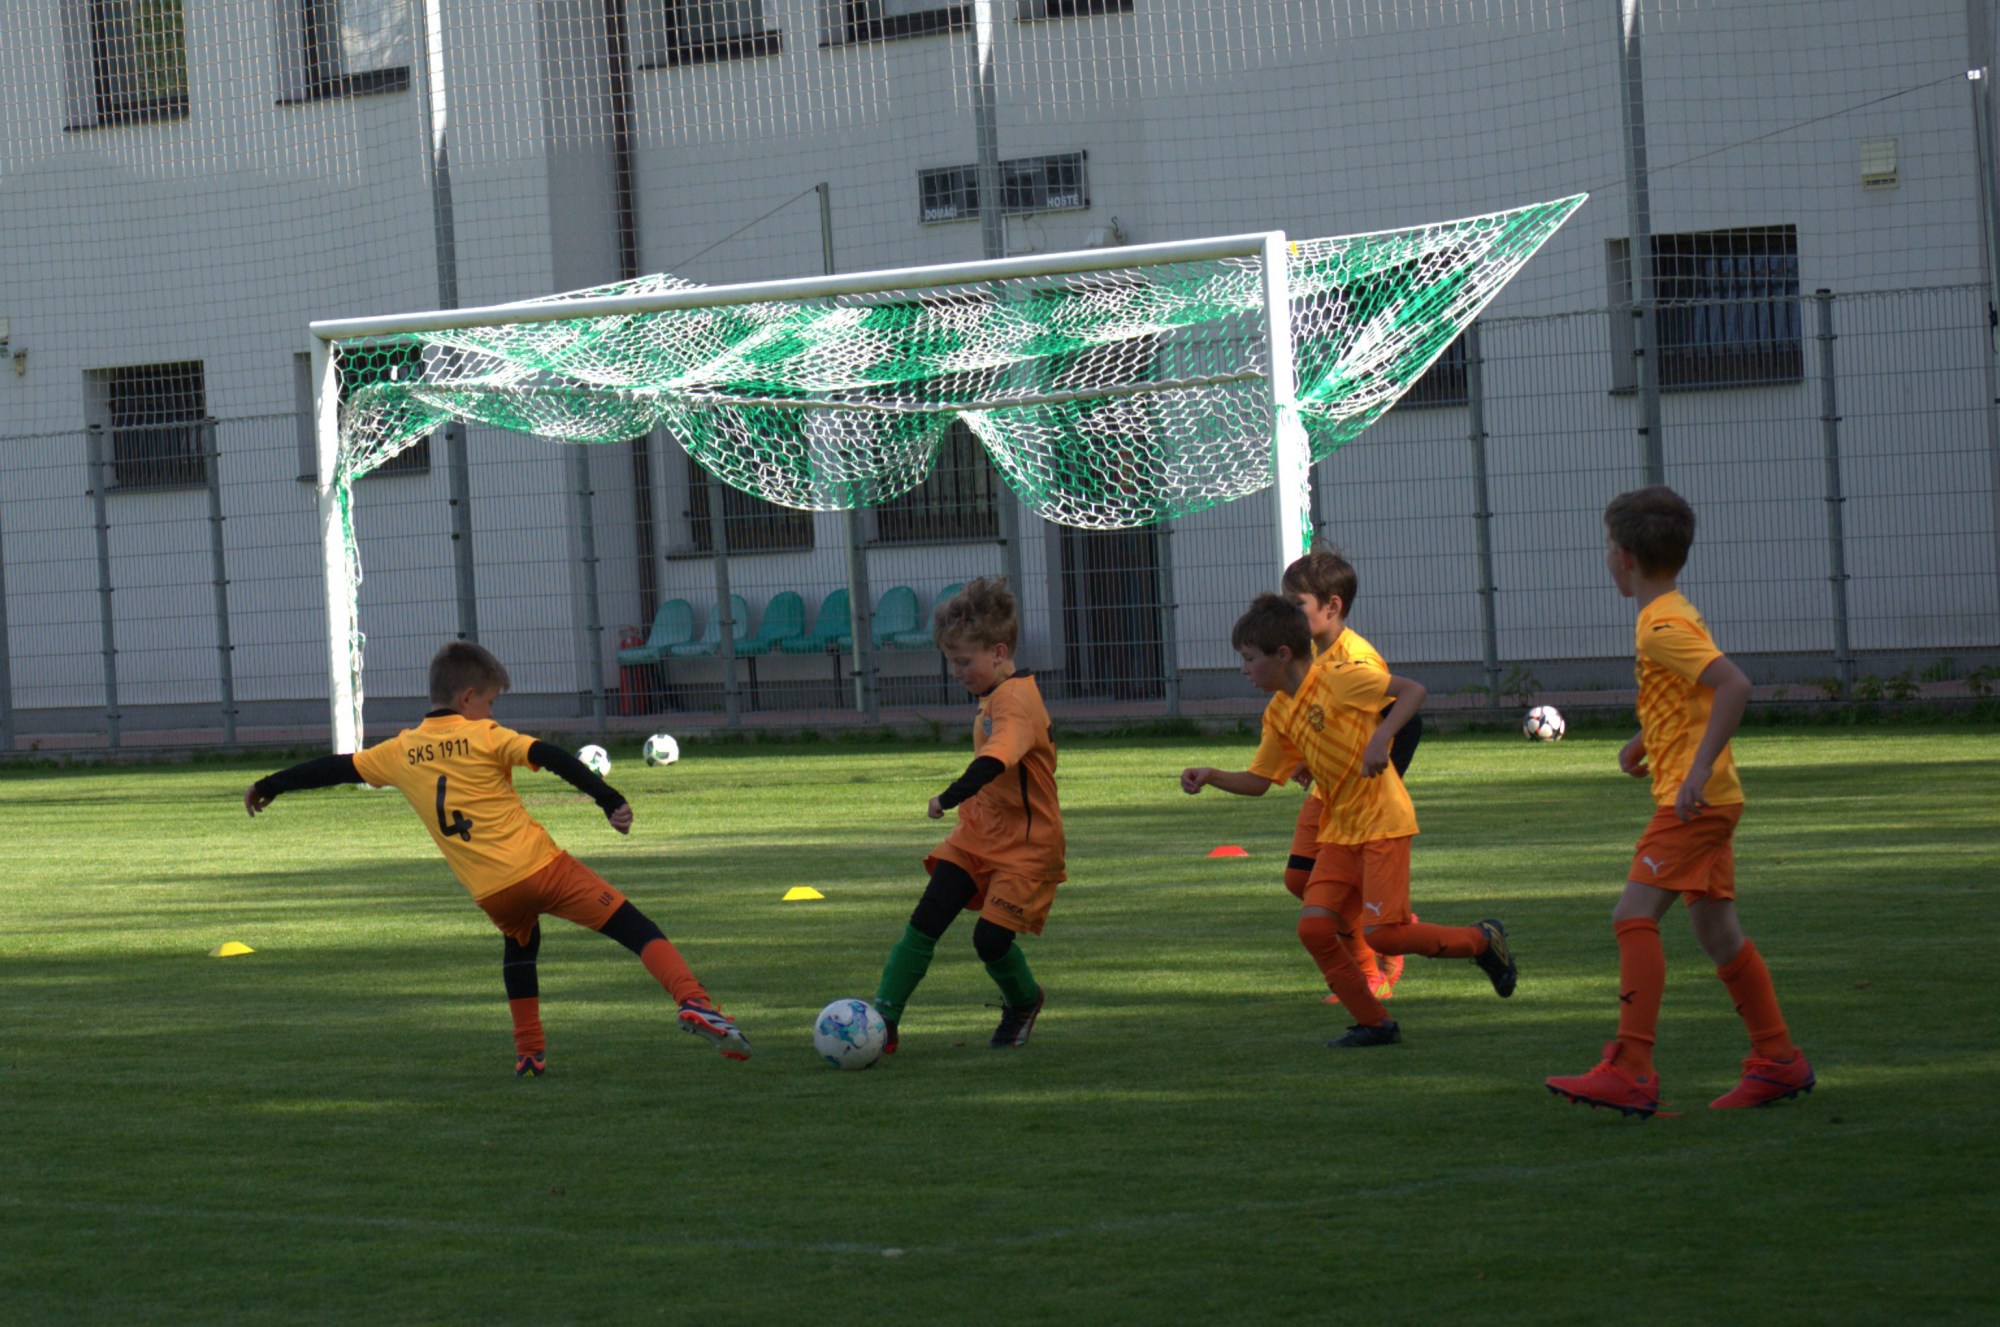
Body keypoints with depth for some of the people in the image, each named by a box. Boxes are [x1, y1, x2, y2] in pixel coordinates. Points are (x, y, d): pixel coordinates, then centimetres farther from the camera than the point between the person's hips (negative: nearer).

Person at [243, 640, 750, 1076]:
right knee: (634, 928, -5)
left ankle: (530, 1051, 25)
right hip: (542, 864, -4)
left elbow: (337, 768, 23)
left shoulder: (401, 752, 12)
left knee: (519, 944, 34)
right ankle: (693, 1003, -25)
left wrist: (269, 786, 35)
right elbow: (551, 757, -12)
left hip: (493, 893, 4)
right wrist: (609, 799, -14)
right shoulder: (484, 737, 0)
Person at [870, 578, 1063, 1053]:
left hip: (1025, 844, -9)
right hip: (979, 834, 9)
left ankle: (1024, 1001, 23)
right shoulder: (995, 696, 10)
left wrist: (951, 798, -48)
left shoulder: (1015, 700, -22)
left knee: (990, 937, -10)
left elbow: (995, 761, -39)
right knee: (926, 920, -5)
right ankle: (883, 1022, -7)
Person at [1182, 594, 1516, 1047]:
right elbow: (1258, 780, 16)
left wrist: (1381, 738, -25)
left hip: (1382, 822, -8)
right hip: (1339, 831, 8)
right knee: (1314, 926, -7)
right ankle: (1374, 1023, 5)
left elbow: (1412, 690, -12)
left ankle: (1483, 941, 10)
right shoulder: (1278, 714, 10)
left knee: (1382, 934, -14)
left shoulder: (1337, 678, -12)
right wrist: (1212, 776, 0)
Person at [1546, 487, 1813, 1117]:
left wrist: (1700, 765, -30)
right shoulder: (1671, 617, 16)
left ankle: (1631, 1071, -20)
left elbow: (1734, 685, -27)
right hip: (1711, 800, 10)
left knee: (1634, 916, -15)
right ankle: (1778, 1060, 19)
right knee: (1717, 931, 14)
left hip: (1693, 799, -10)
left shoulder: (1664, 626, -15)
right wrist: (1646, 740, 25)